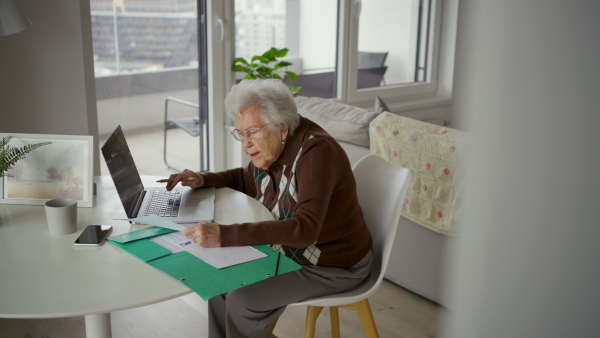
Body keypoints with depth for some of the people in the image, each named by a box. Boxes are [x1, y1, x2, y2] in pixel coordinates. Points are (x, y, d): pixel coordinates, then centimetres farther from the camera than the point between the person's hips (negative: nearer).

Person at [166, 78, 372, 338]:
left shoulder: (315, 152, -30)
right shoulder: (270, 147, -5)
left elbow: (304, 229, -41)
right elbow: (246, 179, 18)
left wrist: (224, 235, -46)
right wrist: (203, 180, -2)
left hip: (333, 266, -8)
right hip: (294, 249, 8)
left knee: (242, 300, -17)